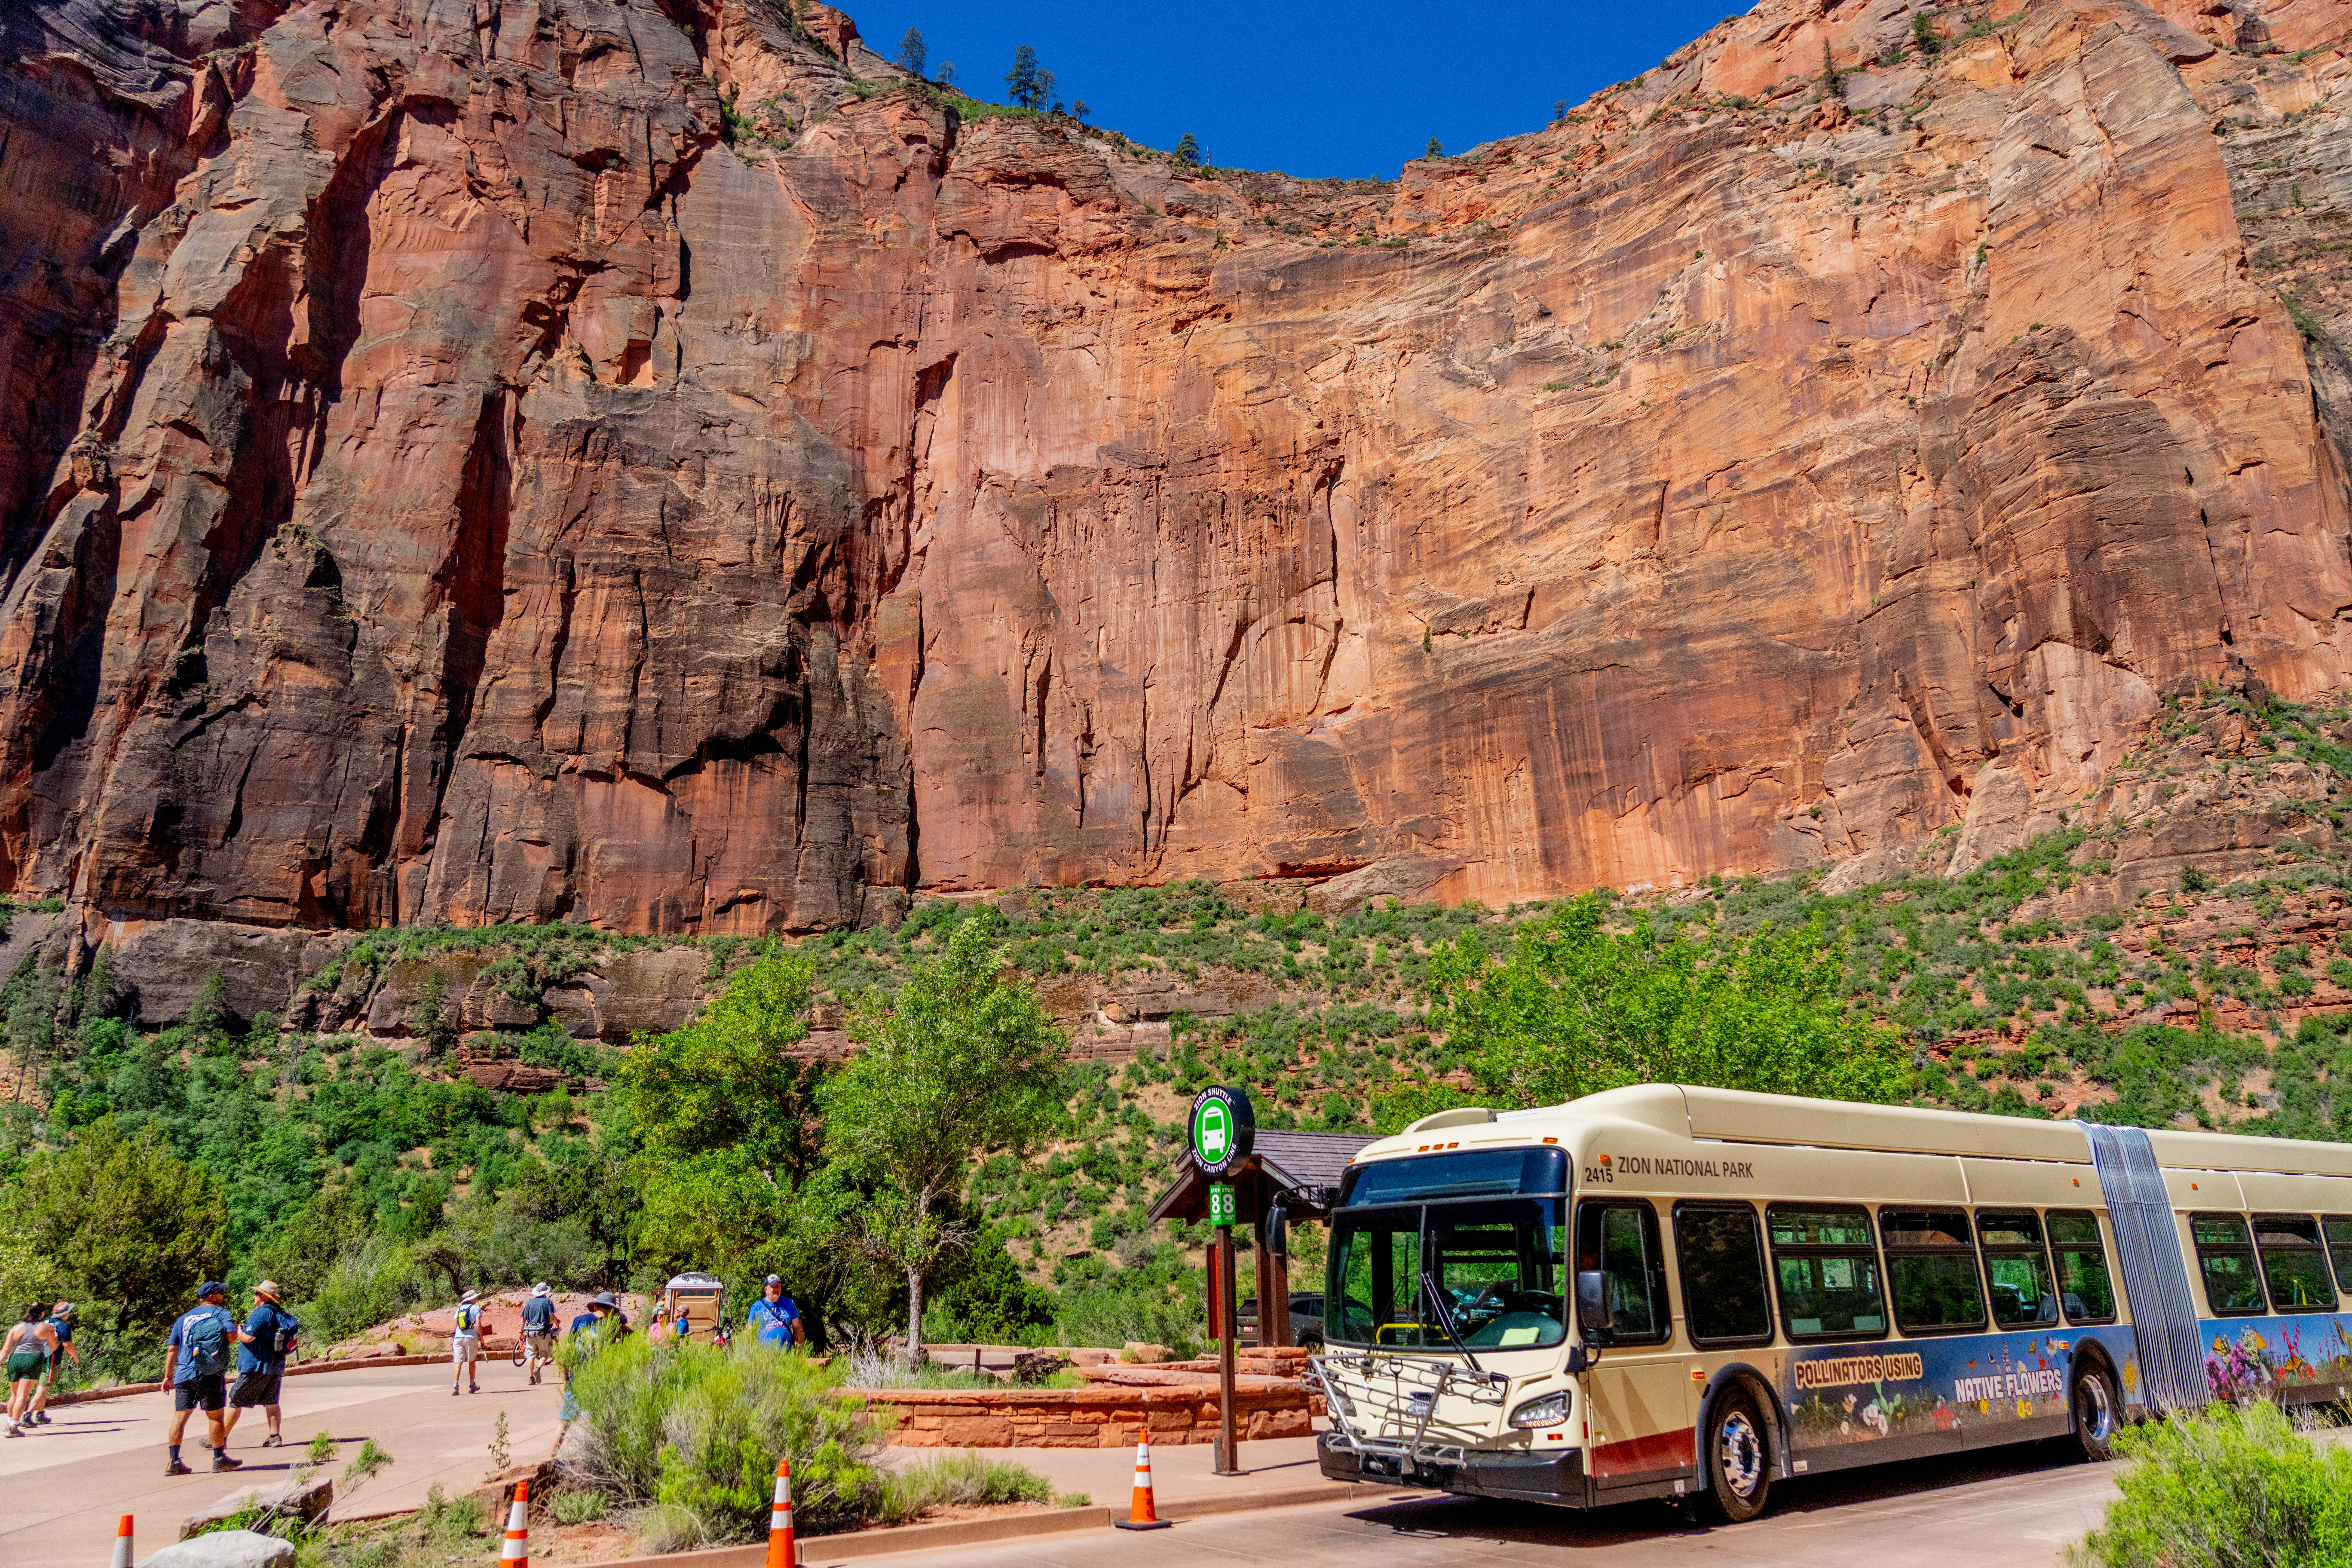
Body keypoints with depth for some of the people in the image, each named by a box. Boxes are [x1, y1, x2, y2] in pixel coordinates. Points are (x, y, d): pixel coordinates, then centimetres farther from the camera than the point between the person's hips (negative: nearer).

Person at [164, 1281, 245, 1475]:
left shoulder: (183, 1318, 18)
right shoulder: (222, 1313, 2)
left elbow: (172, 1350, 16)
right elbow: (232, 1336, -13)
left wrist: (168, 1376, 20)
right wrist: (238, 1334, 9)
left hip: (184, 1374, 4)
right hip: (211, 1375, -4)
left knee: (180, 1417, 5)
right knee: (215, 1416, 5)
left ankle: (174, 1463, 1)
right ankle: (219, 1459, 12)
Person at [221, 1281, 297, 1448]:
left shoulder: (261, 1313, -15)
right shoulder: (282, 1315, 11)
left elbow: (248, 1337, -22)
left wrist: (238, 1333, -1)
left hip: (256, 1366, -8)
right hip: (276, 1367, 8)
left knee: (236, 1402, 3)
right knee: (271, 1402, 12)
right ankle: (275, 1437, 7)